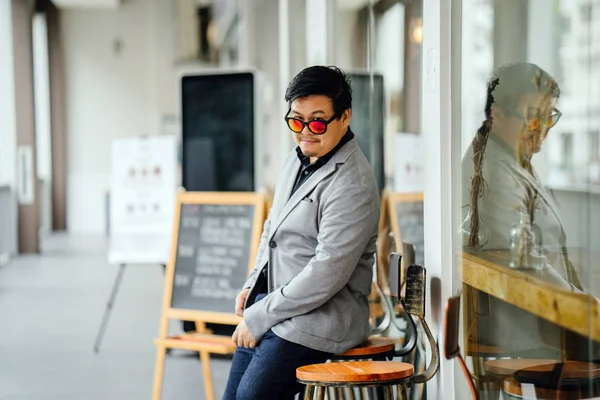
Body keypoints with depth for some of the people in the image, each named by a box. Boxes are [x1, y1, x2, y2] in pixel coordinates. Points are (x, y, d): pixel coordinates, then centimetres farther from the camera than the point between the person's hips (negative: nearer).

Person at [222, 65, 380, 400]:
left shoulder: (353, 186, -20)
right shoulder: (298, 161, 9)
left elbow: (326, 275, -24)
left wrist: (258, 318, -17)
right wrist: (252, 285, 9)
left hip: (317, 320, -9)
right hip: (271, 304, 9)